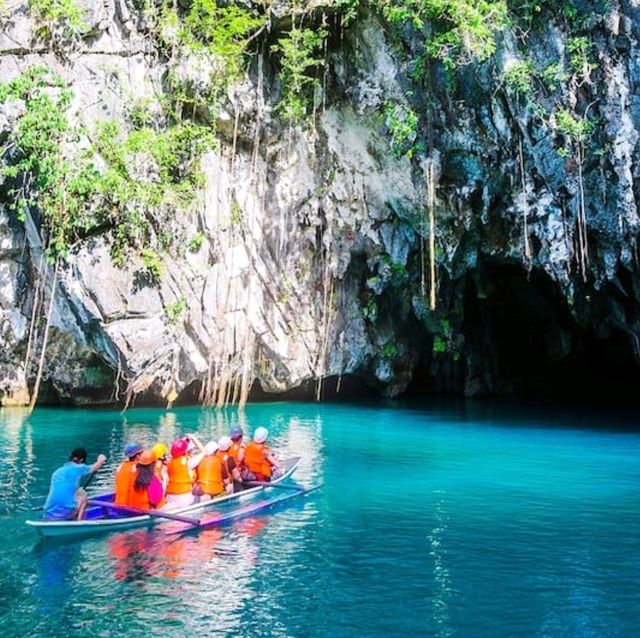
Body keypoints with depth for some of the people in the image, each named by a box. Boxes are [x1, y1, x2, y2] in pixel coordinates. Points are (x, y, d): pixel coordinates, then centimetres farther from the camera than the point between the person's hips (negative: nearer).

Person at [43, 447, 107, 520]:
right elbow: (102, 459, 20)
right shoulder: (80, 468, 6)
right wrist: (100, 460, 42)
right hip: (66, 514, -5)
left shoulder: (57, 472, 20)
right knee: (82, 495, 19)